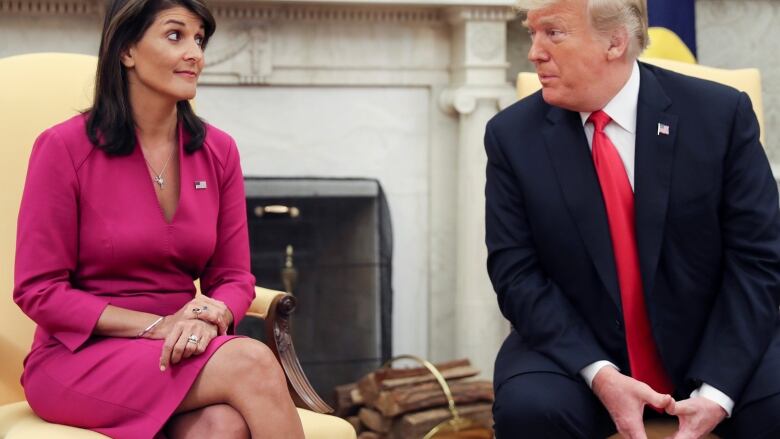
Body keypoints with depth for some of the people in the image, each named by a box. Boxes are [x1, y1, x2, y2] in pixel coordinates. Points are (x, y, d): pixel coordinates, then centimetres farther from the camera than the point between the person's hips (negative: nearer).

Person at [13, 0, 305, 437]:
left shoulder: (218, 151, 6)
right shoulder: (65, 148, -7)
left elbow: (234, 278, 9)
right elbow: (38, 291, -8)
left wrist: (208, 318, -16)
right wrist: (156, 326, -18)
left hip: (184, 352, 4)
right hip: (78, 358, -4)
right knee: (250, 362, -30)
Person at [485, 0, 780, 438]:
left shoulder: (720, 113, -7)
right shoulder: (513, 135, -4)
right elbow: (517, 274, -6)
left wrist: (717, 389, -19)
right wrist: (599, 373, -21)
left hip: (712, 347, -1)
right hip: (577, 350, 1)